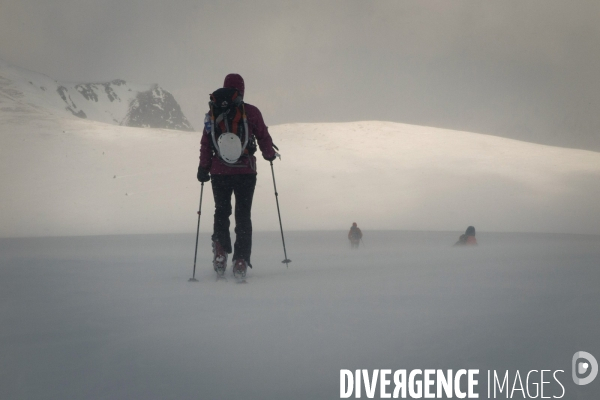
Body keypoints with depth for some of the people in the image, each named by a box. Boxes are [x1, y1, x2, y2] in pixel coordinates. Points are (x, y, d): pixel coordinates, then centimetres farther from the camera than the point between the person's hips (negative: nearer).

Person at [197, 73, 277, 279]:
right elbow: (263, 137, 4)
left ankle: (220, 249, 1)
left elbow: (205, 143, 3)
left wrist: (203, 168, 10)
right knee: (243, 215, 4)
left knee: (221, 212, 18)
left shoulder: (213, 112, 3)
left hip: (219, 172, 1)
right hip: (246, 171, -1)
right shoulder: (251, 112, -2)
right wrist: (269, 154, 23)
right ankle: (241, 261, -4)